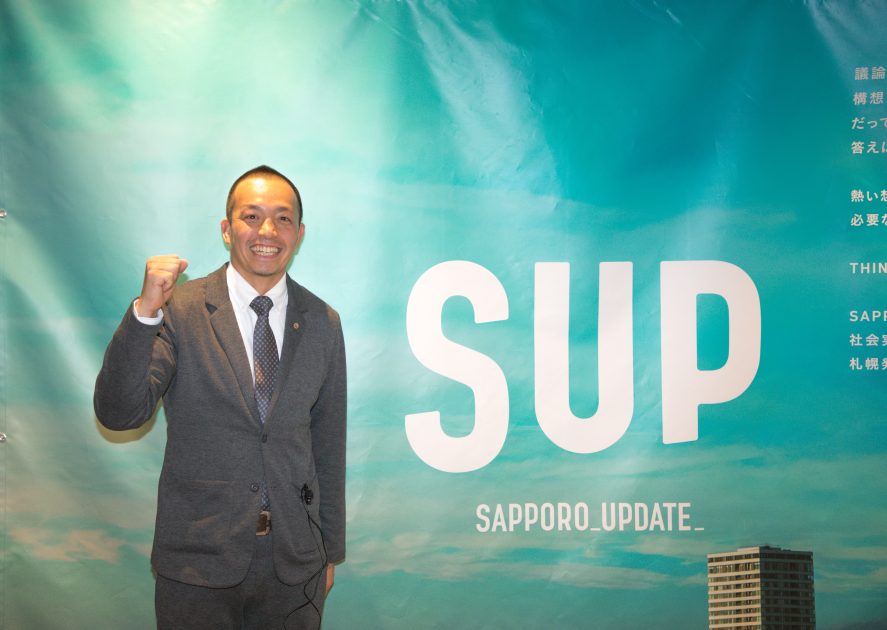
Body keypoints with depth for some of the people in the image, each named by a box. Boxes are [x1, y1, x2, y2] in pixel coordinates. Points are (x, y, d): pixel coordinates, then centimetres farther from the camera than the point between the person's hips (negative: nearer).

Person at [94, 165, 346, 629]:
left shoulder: (323, 324, 4)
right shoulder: (179, 311, -6)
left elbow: (328, 444, 10)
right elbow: (118, 414, -14)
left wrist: (331, 550, 13)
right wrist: (145, 311, -25)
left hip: (296, 562, 3)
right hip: (199, 565, -2)